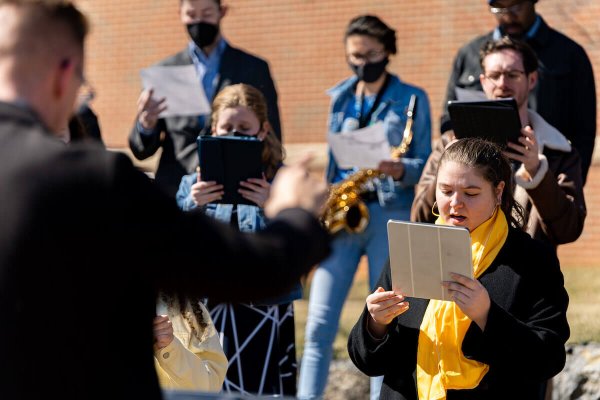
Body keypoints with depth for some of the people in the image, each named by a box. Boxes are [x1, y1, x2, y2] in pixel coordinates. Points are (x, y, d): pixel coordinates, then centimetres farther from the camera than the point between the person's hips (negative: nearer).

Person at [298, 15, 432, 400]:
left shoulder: (412, 98, 2)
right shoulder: (339, 97, 13)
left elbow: (425, 163, -1)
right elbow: (332, 157, 16)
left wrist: (400, 170, -23)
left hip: (389, 213, -3)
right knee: (320, 322, -4)